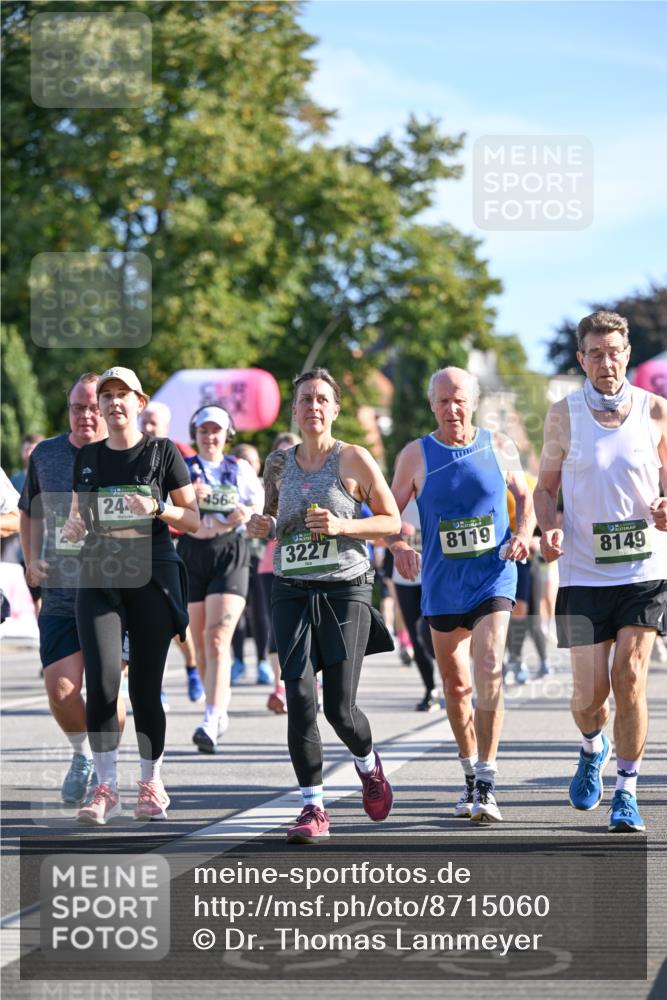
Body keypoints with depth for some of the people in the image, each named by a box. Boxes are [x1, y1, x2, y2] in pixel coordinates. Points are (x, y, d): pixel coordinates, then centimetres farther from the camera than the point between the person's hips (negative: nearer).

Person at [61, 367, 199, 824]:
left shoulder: (162, 451, 3)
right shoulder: (87, 457, 13)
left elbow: (193, 518, 4)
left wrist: (158, 509, -15)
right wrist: (73, 527, -2)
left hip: (151, 579, -2)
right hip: (98, 577, 3)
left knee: (145, 688, 0)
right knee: (101, 680, -12)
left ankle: (152, 786, 15)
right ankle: (106, 789, -6)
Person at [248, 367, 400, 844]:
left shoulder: (354, 460, -1)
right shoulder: (279, 463, 10)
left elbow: (392, 521, 2)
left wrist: (343, 525, -13)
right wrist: (262, 526, 2)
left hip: (345, 590, -3)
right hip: (291, 592, 3)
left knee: (340, 708, -6)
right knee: (300, 698, -11)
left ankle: (368, 763, 29)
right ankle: (314, 809, -6)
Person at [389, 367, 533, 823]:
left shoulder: (499, 447, 2)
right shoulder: (416, 455, 1)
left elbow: (524, 495, 16)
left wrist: (524, 533, -4)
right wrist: (399, 547, -14)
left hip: (494, 577, -2)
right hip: (442, 584, 2)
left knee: (489, 669, -20)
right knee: (455, 685, 11)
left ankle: (486, 786, -19)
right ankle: (470, 773, 30)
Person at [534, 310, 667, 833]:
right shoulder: (564, 415, 1)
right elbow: (546, 487, 9)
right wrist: (548, 528, -11)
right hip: (584, 571, 0)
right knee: (591, 693, -1)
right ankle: (593, 748, 35)